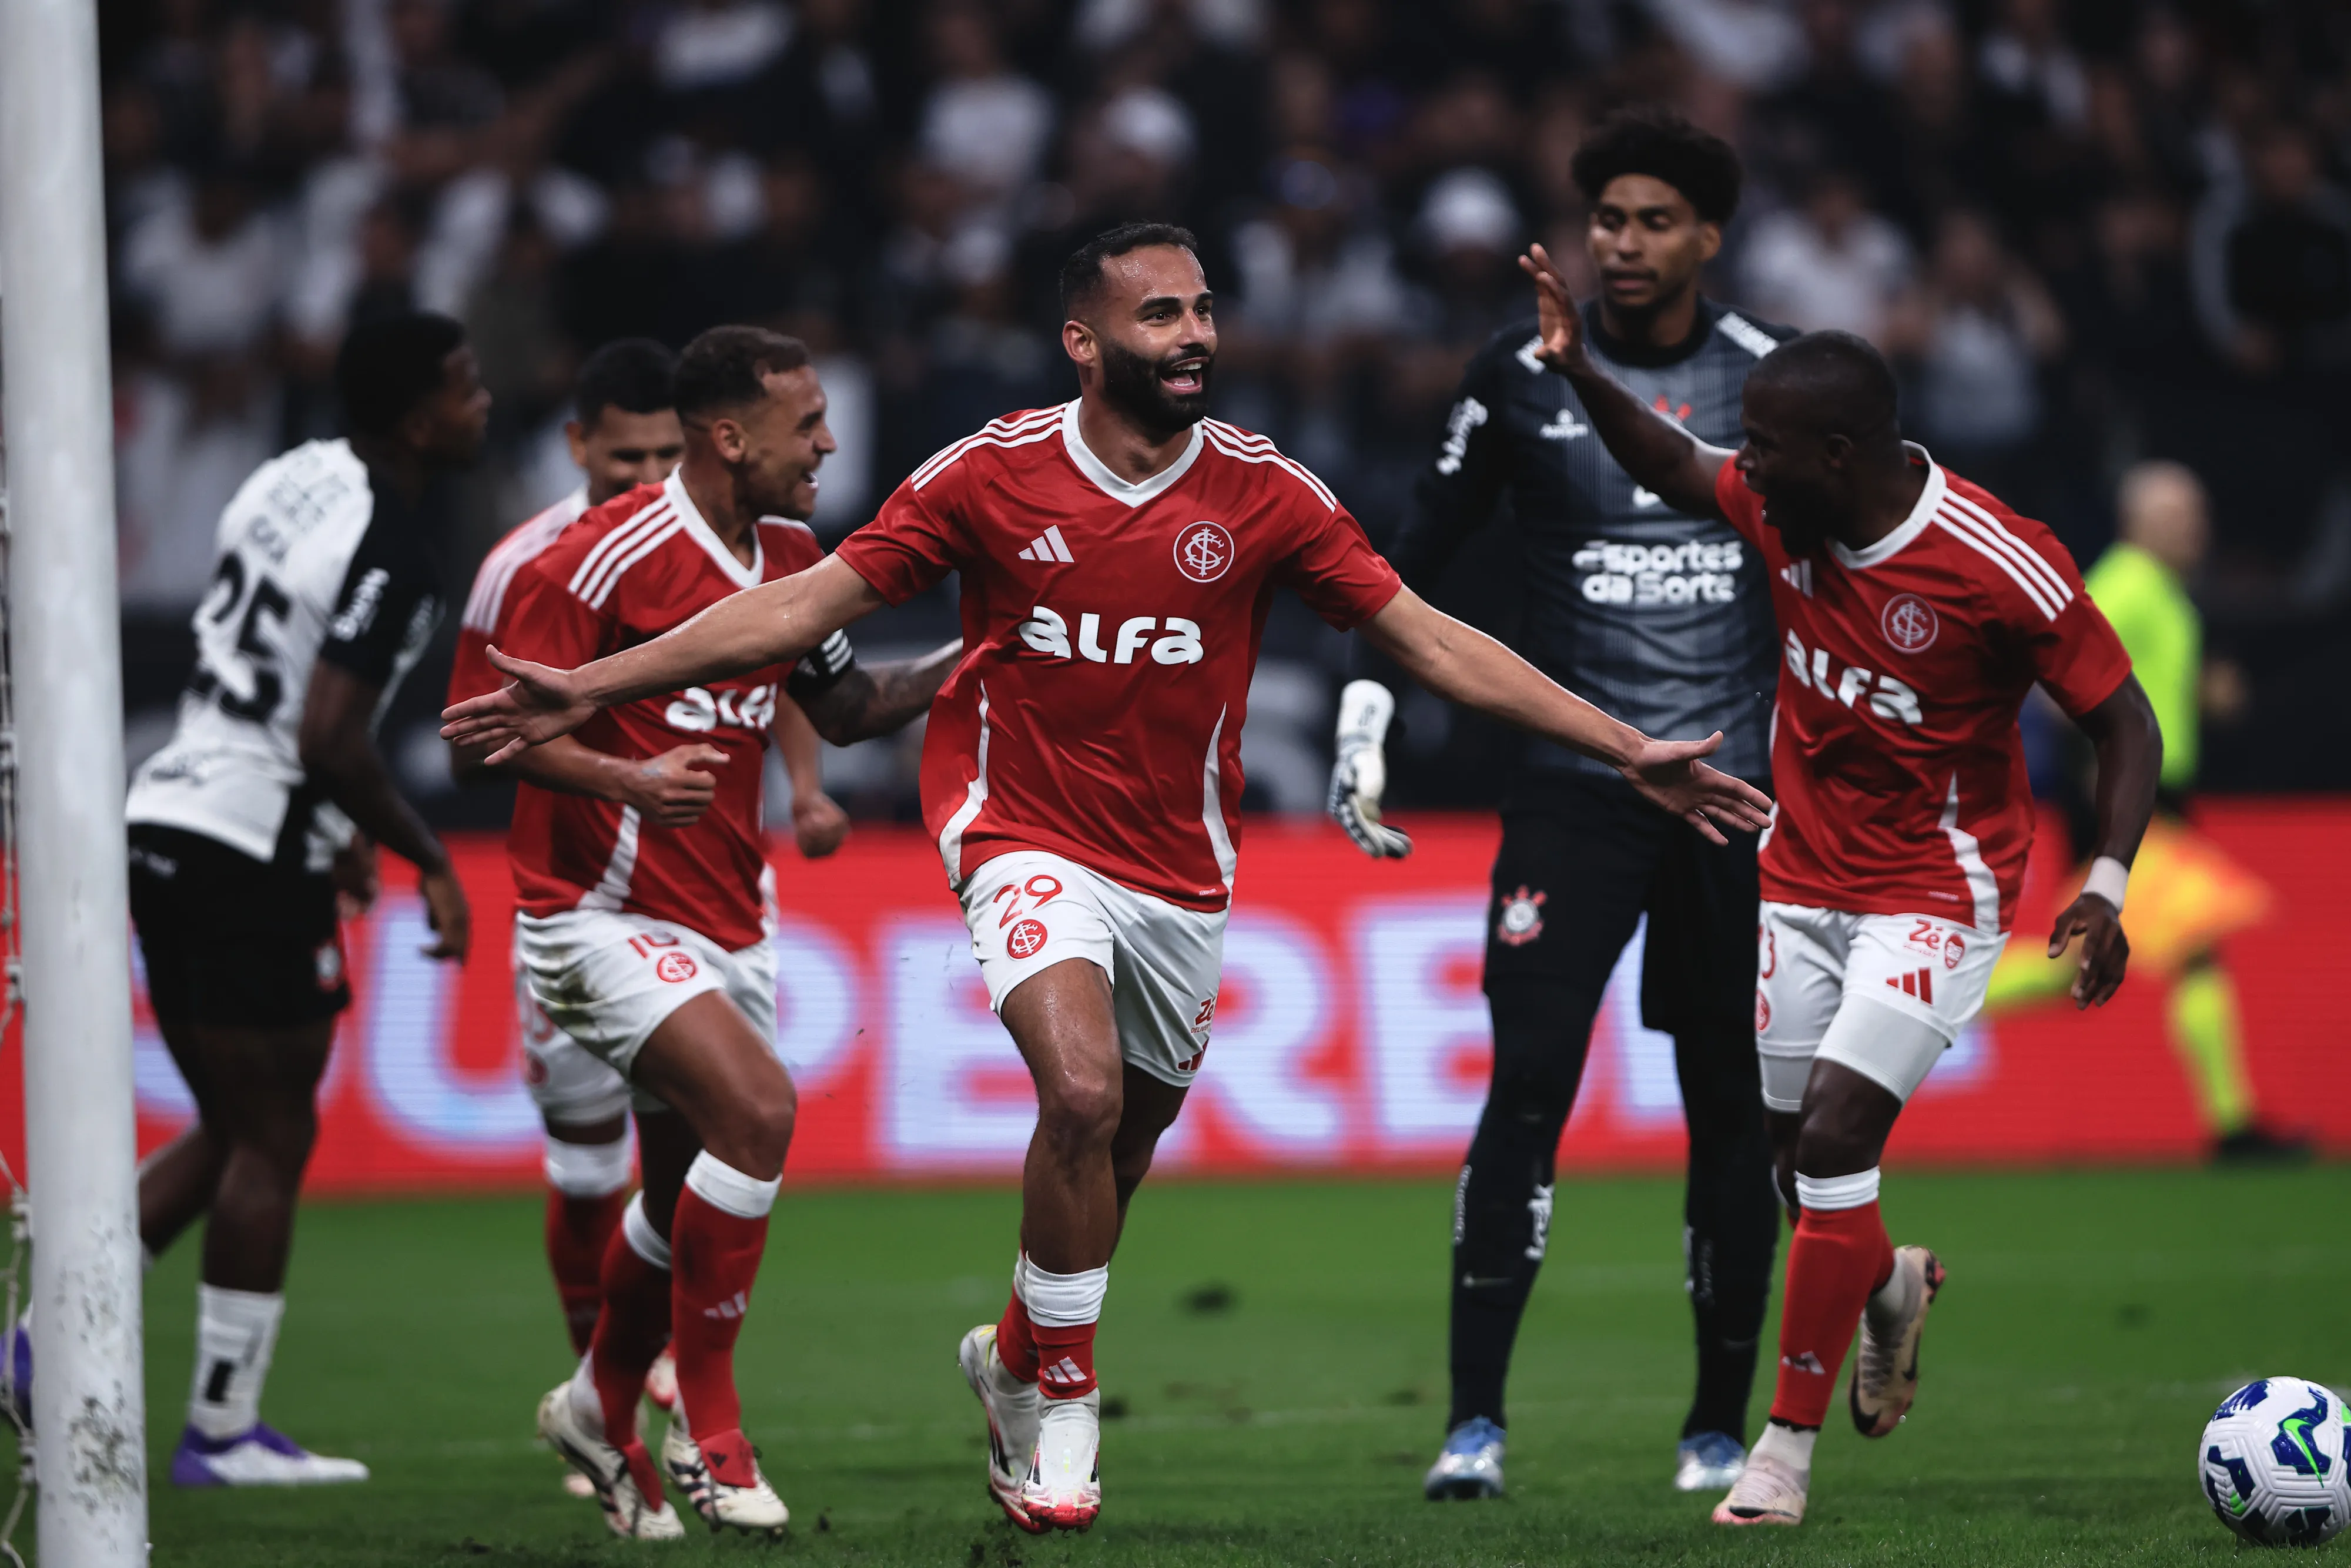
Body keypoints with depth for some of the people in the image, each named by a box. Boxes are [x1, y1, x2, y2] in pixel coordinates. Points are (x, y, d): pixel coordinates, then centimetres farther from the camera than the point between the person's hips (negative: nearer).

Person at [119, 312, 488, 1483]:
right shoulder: (394, 547, -16)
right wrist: (428, 860, -9)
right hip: (249, 854, -9)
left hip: (170, 817, 9)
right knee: (272, 1140, 1)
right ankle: (222, 1431, 6)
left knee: (231, 1128, 18)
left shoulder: (297, 479, 10)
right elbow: (331, 740, -22)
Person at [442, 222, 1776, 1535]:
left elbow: (1432, 642, -1)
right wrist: (591, 689, -7)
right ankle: (1066, 1402, -5)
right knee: (1084, 1094, -24)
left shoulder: (1266, 493, -5)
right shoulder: (992, 474, -9)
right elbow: (806, 606, -4)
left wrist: (1630, 751, -6)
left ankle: (1016, 1357, 42)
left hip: (1181, 865, 3)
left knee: (1126, 1144, 13)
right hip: (1029, 836, -3)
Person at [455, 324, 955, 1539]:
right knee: (755, 1108, -26)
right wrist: (628, 779, -33)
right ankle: (707, 1426, -13)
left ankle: (600, 1407, 39)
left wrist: (962, 661, 6)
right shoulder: (606, 558, -17)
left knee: (688, 1190, 14)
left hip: (726, 923, 8)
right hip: (604, 916, -8)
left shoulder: (791, 557, 7)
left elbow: (843, 709, 21)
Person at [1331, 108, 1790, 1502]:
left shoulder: (1777, 380, 3)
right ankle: (1476, 1422, -12)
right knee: (1530, 1084, -13)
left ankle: (1722, 1428, 16)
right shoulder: (1524, 379, 2)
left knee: (1730, 1108, 4)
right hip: (1576, 785, -1)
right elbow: (1420, 556, 11)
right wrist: (1362, 728, 5)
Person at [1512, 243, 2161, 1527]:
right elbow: (1670, 467, 14)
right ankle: (1890, 1286, 44)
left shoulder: (2001, 568, -23)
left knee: (1836, 1136, -17)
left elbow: (2122, 722, -14)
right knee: (1798, 1155, 9)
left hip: (1935, 894, -6)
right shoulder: (1782, 510, -8)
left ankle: (1789, 1447, -8)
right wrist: (1578, 370, -3)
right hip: (1805, 878, 6)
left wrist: (2106, 885, -25)